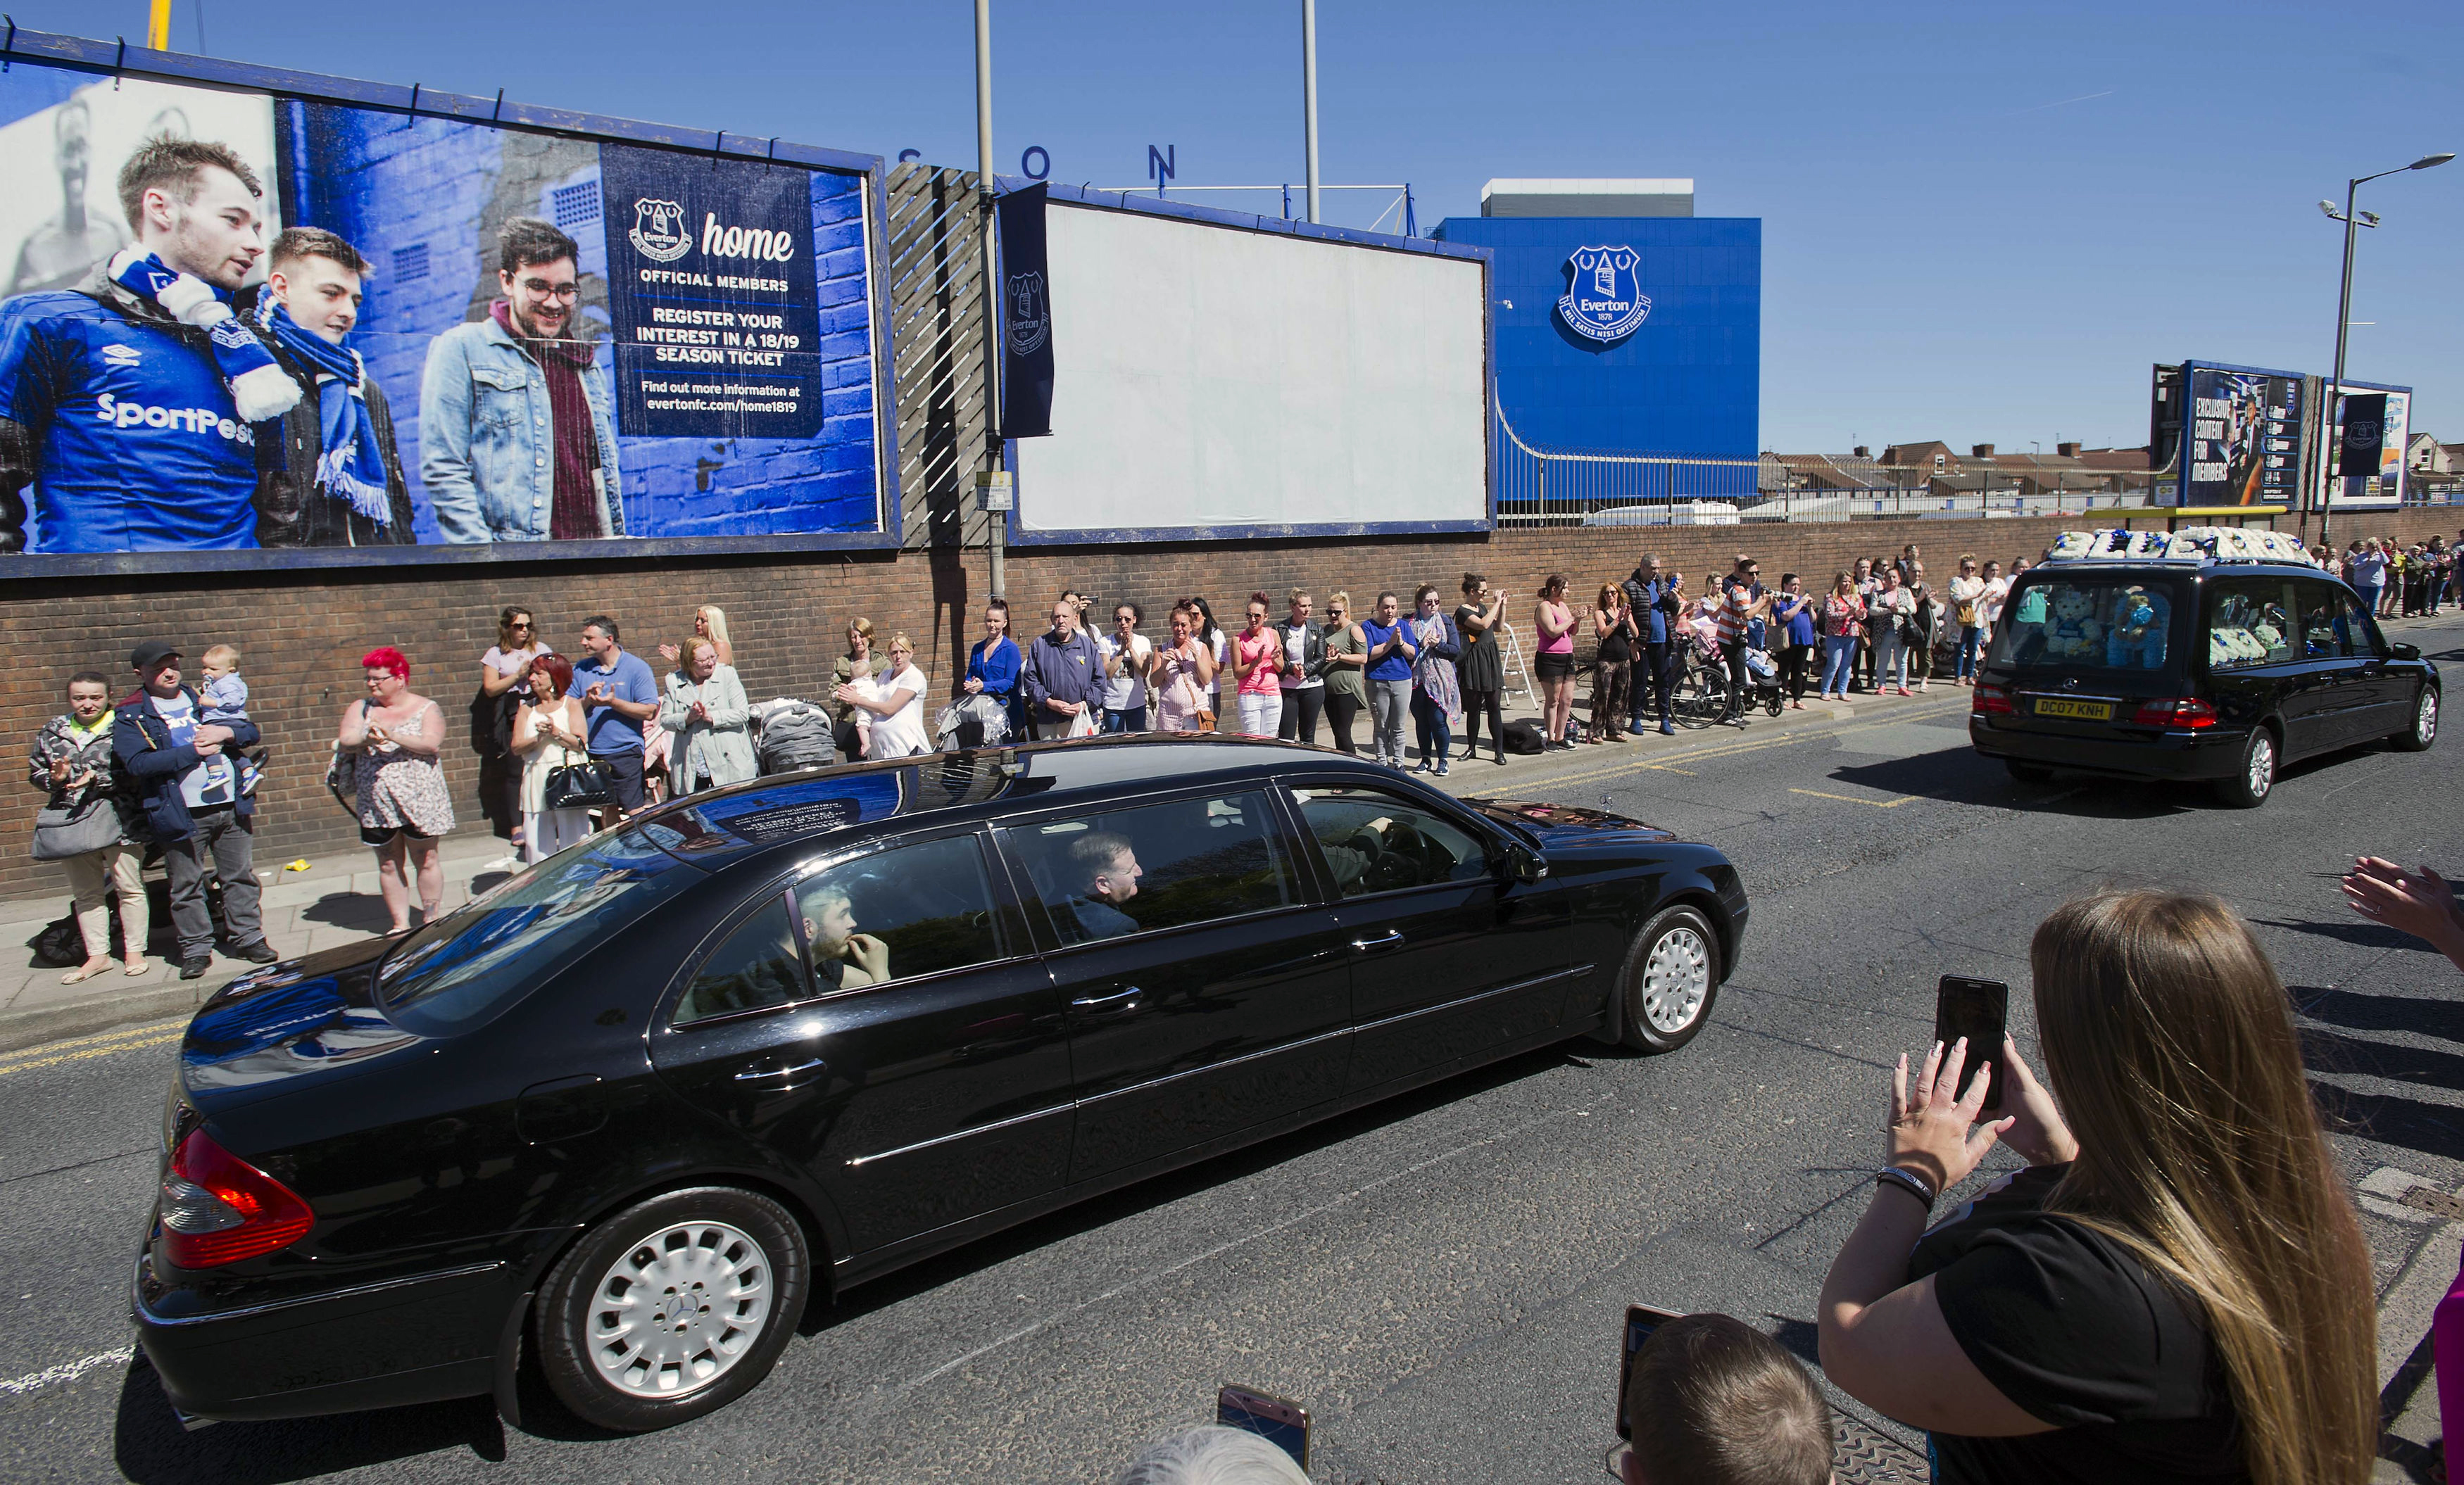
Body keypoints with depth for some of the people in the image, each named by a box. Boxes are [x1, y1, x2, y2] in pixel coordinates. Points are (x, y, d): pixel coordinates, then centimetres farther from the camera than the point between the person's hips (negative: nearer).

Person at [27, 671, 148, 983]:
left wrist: (96, 778, -23)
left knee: (128, 887, 0)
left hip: (114, 815, -5)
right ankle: (97, 955, 19)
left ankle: (134, 951, 11)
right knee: (86, 894, 11)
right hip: (70, 818, 5)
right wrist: (55, 778, -7)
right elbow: (35, 772, 14)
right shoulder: (53, 731, 10)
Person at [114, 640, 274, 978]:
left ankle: (248, 937, 20)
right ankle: (196, 949, 15)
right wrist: (195, 751, -14)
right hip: (182, 815, -3)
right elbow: (138, 763, -15)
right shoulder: (131, 715, 0)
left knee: (241, 876, 10)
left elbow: (251, 732, 14)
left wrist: (226, 732, -8)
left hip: (231, 807, 4)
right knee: (186, 887, 5)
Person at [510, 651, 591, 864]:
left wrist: (556, 732, -16)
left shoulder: (571, 704, 6)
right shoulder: (526, 709, 15)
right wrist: (539, 738, -12)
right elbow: (516, 747, 5)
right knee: (536, 844, 1)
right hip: (536, 781, 4)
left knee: (574, 845, -4)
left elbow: (581, 743, -4)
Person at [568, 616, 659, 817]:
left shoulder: (637, 667, -4)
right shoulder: (580, 670, 9)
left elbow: (649, 711, -10)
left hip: (625, 754, -5)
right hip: (591, 755, 5)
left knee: (633, 812, -6)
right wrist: (588, 700, -12)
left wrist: (613, 702, -18)